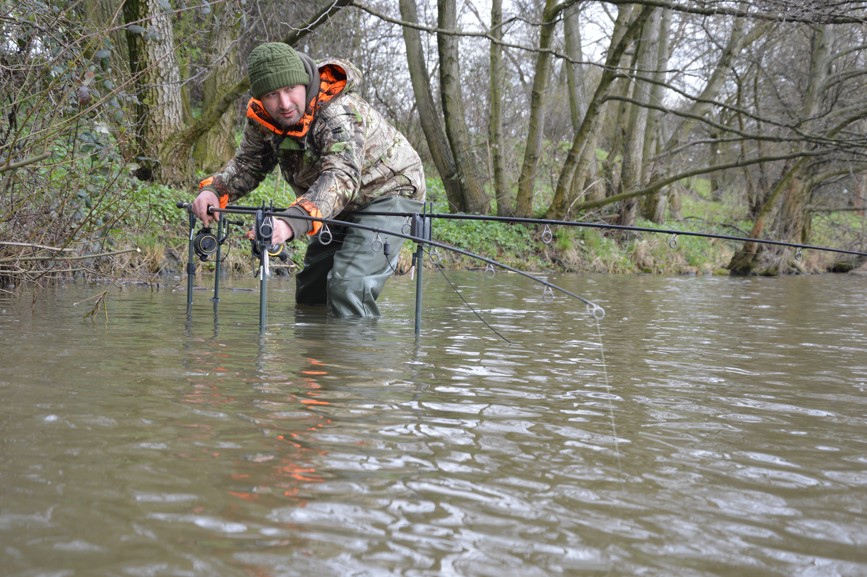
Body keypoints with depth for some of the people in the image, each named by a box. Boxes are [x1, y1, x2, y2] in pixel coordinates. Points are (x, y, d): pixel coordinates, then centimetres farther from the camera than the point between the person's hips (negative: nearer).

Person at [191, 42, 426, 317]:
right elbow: (247, 163, -1)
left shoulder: (340, 113, -36)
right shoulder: (261, 115, -13)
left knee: (349, 287, -26)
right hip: (342, 204, 8)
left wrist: (291, 222, -67)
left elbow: (341, 178, -51)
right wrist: (214, 190, -24)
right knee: (310, 290, 16)